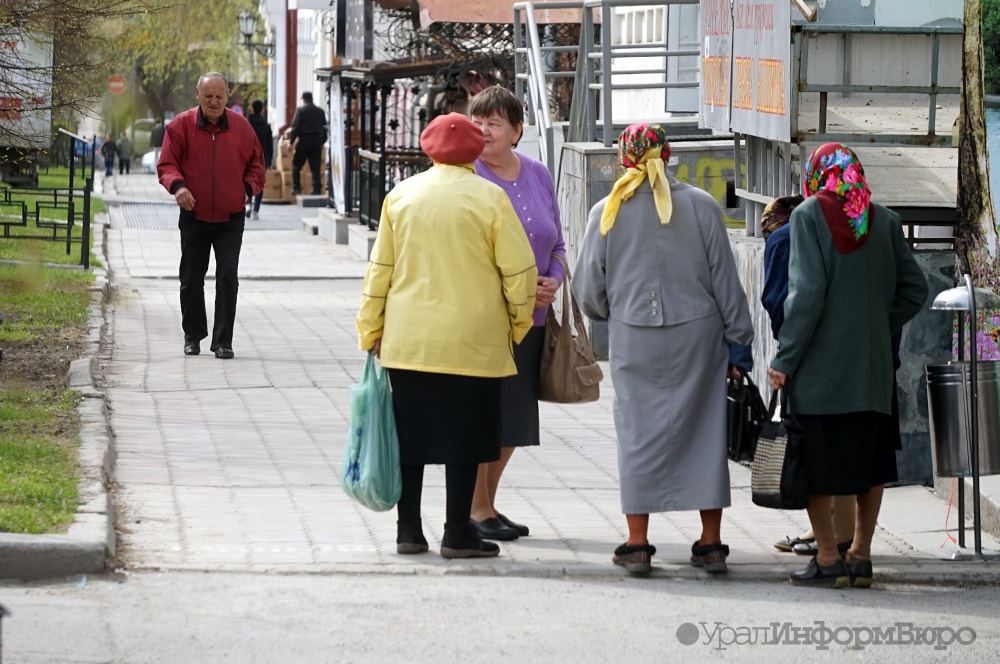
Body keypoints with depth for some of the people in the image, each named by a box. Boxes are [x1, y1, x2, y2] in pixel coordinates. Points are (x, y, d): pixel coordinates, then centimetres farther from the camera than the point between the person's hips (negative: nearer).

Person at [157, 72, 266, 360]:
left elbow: (256, 163, 13)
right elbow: (166, 164, -2)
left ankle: (223, 341, -3)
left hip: (231, 218, 0)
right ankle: (193, 336, 27)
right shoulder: (182, 125, -2)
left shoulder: (241, 126, 3)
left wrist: (248, 188, -5)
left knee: (228, 277, -8)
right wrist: (177, 185, -22)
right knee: (191, 279, 9)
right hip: (194, 217, 0)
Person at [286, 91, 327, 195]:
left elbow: (295, 127, -10)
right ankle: (317, 189, -1)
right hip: (317, 141, 4)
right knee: (315, 166, 4)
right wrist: (322, 142, 20)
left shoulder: (300, 110, -5)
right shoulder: (320, 111, 10)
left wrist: (291, 141, -6)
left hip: (304, 140, -4)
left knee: (296, 164, 7)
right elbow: (324, 127, 14)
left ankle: (296, 187, 1)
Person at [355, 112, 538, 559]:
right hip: (471, 343, -3)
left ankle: (408, 531, 13)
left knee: (409, 436, 10)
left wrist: (371, 330, 16)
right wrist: (519, 322, 10)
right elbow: (519, 270, -6)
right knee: (462, 438, 2)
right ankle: (458, 534, 3)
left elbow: (380, 269, 8)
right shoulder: (490, 199, -7)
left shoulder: (400, 196, 3)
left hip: (406, 341, 3)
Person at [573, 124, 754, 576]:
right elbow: (725, 281, 1)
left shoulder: (607, 212, -1)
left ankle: (637, 543, 5)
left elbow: (588, 291, 5)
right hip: (697, 335, 0)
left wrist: (611, 315, 27)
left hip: (632, 338, 0)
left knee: (638, 434, 6)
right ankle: (711, 543, 8)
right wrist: (738, 343, 8)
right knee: (704, 431, 6)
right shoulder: (701, 206, -1)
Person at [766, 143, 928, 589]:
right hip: (872, 367, 4)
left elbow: (806, 292, -15)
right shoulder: (883, 220, 5)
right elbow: (914, 289, 6)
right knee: (870, 459, 13)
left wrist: (784, 359, -11)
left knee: (815, 464, 3)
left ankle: (828, 560, 4)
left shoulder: (809, 215, -8)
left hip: (820, 365, -4)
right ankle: (861, 556, 16)